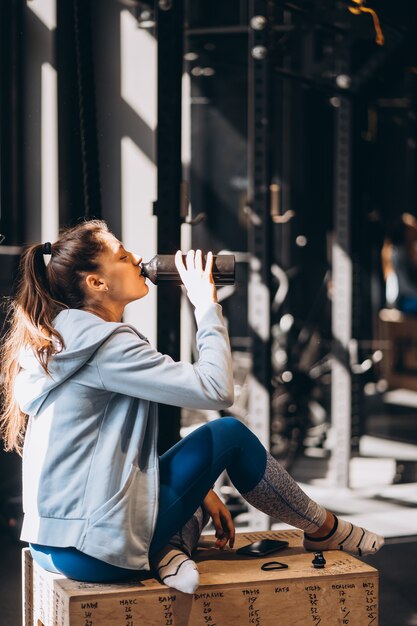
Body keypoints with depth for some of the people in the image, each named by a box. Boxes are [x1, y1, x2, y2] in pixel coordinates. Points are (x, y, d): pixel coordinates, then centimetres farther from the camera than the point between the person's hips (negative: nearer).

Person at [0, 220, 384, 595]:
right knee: (230, 434, 4)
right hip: (95, 549, -9)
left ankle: (170, 548, 0)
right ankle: (322, 529, 22)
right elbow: (216, 390, -19)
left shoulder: (64, 343, 13)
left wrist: (199, 489, 17)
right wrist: (207, 306, -5)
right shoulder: (106, 345, -16)